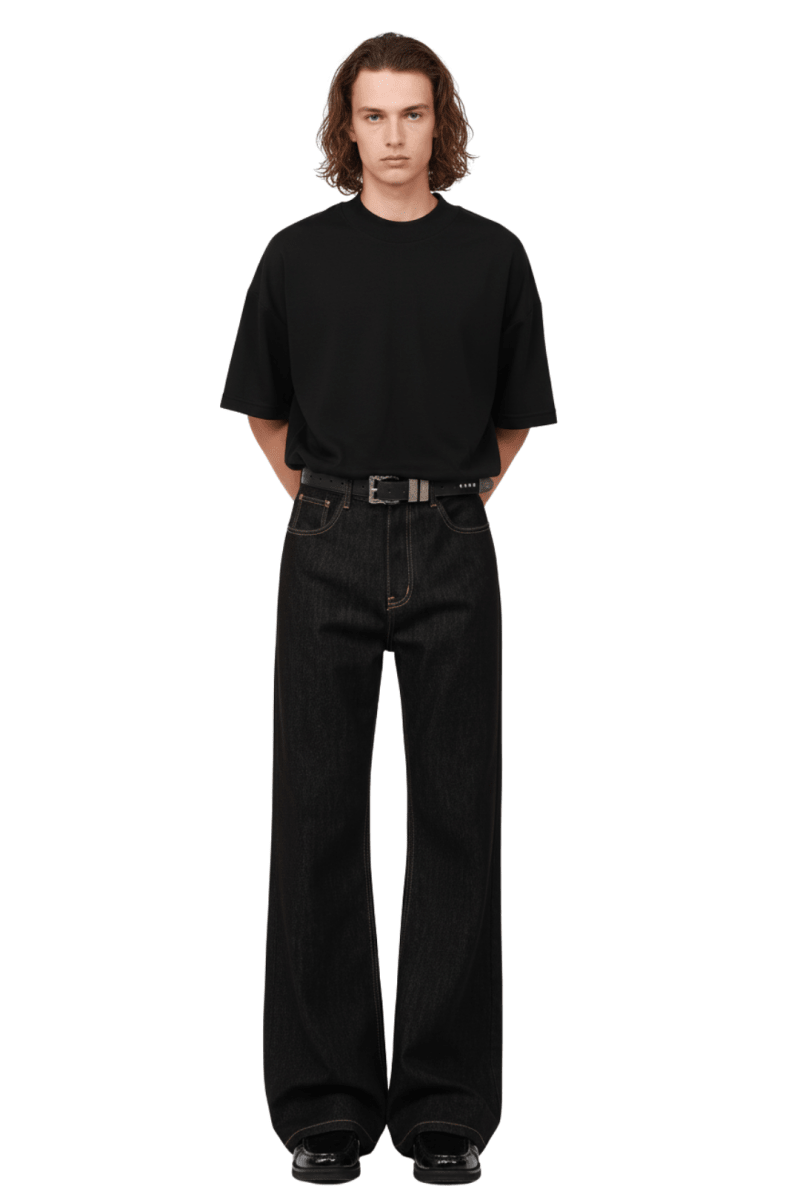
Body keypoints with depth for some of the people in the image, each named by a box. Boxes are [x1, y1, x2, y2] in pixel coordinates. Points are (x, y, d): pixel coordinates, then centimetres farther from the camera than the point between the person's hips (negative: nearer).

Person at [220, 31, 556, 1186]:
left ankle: (446, 1104, 11)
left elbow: (516, 416, 13)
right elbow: (264, 410, 13)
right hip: (329, 555, 0)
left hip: (451, 551, 0)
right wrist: (333, 503, 9)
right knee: (319, 813, 1)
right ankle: (326, 1100, 11)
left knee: (456, 813, 2)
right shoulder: (299, 255, 3)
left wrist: (446, 502, 11)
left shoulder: (492, 255, 4)